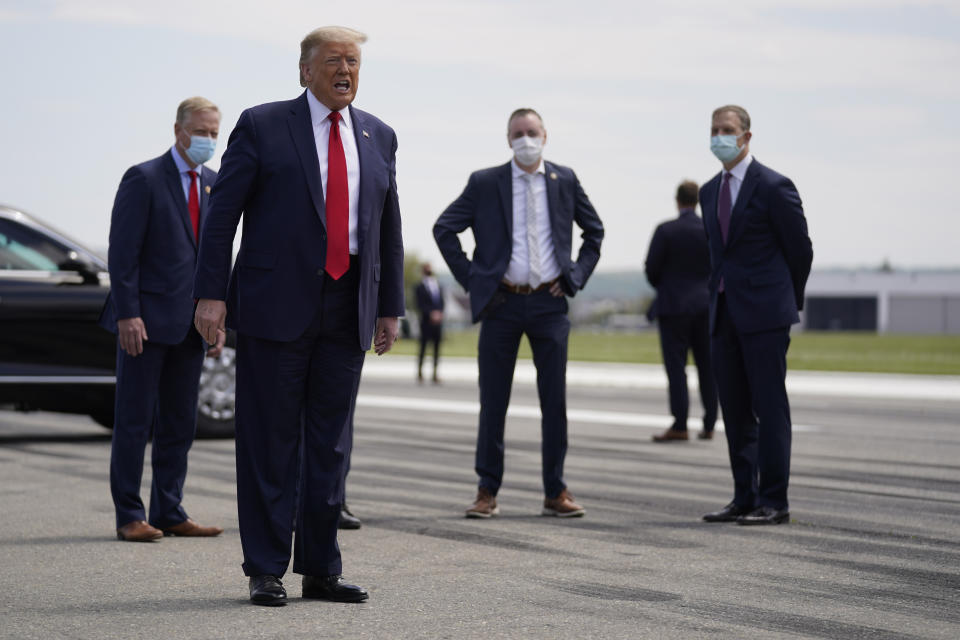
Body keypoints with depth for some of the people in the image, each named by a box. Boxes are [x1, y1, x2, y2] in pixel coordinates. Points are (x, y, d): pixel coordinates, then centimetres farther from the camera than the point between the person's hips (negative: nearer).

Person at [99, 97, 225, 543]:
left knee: (179, 424, 9)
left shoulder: (215, 185, 13)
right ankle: (130, 517, 4)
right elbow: (122, 251, -10)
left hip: (190, 324, 6)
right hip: (146, 320, -6)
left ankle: (169, 513, 15)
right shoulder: (144, 179, -6)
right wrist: (128, 314, -16)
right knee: (134, 420, -1)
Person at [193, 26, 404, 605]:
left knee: (332, 441, 8)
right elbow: (223, 212, -3)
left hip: (347, 310, 4)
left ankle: (321, 569, 16)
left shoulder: (378, 137, 14)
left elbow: (388, 226, 16)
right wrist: (212, 293, -11)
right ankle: (267, 571, 8)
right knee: (269, 440, 0)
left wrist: (390, 307, 12)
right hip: (277, 303, -4)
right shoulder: (263, 125, 0)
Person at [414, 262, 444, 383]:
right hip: (426, 322, -4)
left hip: (438, 322, 4)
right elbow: (420, 305, -7)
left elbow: (441, 303, 13)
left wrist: (440, 313, -5)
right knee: (423, 347, -3)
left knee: (437, 348, 3)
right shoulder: (420, 287, 0)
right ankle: (420, 372, 8)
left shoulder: (439, 286, 15)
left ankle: (435, 374, 6)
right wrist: (431, 314, -18)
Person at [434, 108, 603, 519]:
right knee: (493, 403, 3)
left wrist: (577, 276, 6)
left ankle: (555, 493, 10)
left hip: (550, 304, 1)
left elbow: (595, 231, 17)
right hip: (502, 302, -1)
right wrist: (470, 279, -2)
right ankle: (488, 492, 11)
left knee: (555, 401, 2)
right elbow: (443, 229, 4)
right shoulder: (485, 183, 1)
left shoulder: (565, 181, 6)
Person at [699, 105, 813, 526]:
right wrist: (720, 294, 18)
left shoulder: (773, 187, -7)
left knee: (770, 407, -4)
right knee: (735, 411, 8)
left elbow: (800, 249, -1)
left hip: (764, 314, -7)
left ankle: (773, 502, -1)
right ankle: (744, 499, 14)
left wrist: (789, 301, 8)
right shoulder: (710, 192, 15)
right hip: (724, 314, 7)